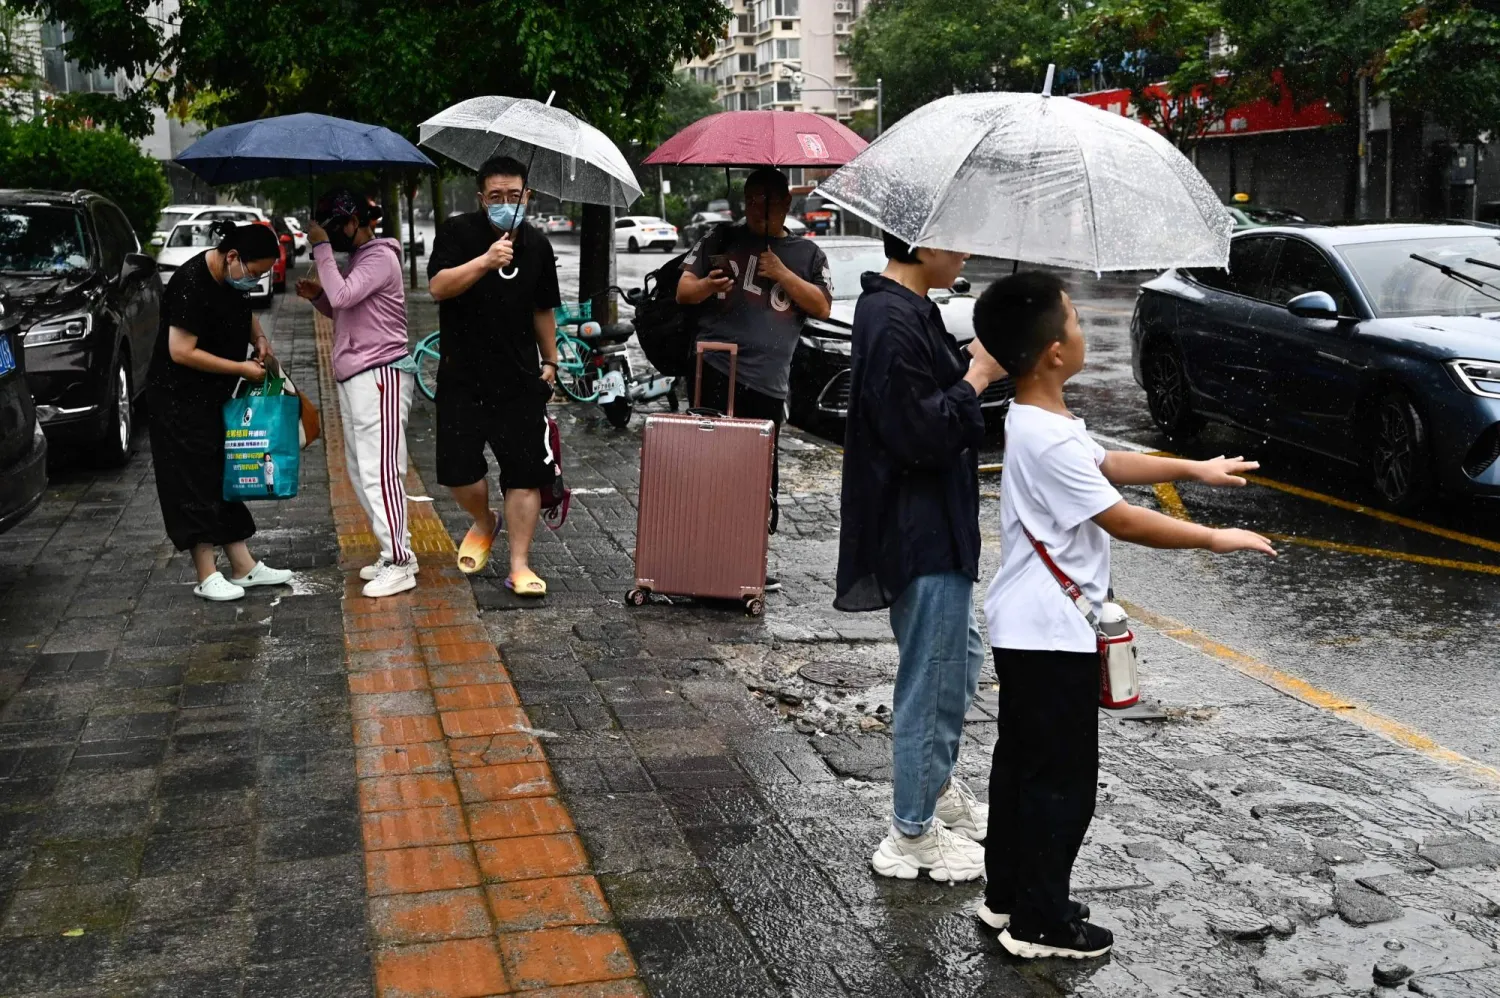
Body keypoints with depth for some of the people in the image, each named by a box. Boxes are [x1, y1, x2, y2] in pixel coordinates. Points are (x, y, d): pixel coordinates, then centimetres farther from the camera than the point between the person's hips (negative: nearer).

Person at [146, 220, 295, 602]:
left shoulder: (231, 279, 2)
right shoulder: (191, 285, -25)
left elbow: (243, 312, 24)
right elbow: (181, 352, -27)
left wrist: (259, 339, 4)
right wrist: (241, 368, -22)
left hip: (213, 397, 9)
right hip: (179, 401, -9)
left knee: (226, 477, 12)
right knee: (194, 482, -3)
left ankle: (243, 566, 19)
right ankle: (207, 575, 4)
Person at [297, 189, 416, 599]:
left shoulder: (380, 257, -10)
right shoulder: (355, 258, 19)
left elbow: (343, 296, -23)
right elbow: (341, 310, 27)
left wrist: (322, 249, -15)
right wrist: (317, 295, 7)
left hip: (379, 375, -11)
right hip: (354, 378, 11)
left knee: (379, 472, -12)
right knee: (361, 471, 13)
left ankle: (399, 565, -8)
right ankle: (396, 552, 19)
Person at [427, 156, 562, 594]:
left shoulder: (537, 245, 6)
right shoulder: (458, 233, -6)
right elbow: (438, 287, -23)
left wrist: (550, 361, 21)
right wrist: (485, 261, -35)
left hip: (520, 379, 2)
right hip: (462, 377, -2)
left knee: (525, 473, -2)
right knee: (459, 469, -1)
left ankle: (520, 566, 5)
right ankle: (483, 522, 32)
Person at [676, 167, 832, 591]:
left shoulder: (806, 253, 17)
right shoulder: (721, 240, 15)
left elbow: (822, 307, 6)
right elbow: (683, 290, 11)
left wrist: (783, 275, -6)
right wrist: (708, 285, -12)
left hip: (768, 384, 1)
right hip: (715, 371, -1)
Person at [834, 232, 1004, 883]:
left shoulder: (902, 311, 11)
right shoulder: (894, 324, -22)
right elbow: (920, 435, -26)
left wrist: (973, 365, 6)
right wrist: (977, 377, -17)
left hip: (932, 527, 11)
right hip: (921, 535, -11)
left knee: (960, 656, 25)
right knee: (932, 677, 1)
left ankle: (938, 788, 43)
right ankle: (913, 835, 16)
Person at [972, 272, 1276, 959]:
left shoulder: (1036, 420, 7)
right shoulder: (1048, 439, -25)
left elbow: (1107, 464, 21)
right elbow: (1124, 522, -21)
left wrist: (1193, 469, 19)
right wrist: (1217, 539, -12)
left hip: (1025, 627, 10)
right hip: (1051, 633, -10)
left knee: (1021, 762, 18)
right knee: (1062, 777, 1)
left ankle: (1006, 895, 30)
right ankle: (1040, 922, 12)